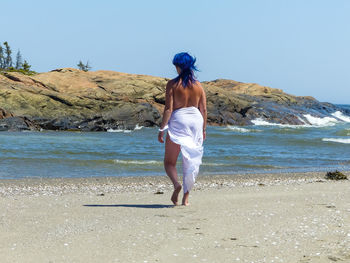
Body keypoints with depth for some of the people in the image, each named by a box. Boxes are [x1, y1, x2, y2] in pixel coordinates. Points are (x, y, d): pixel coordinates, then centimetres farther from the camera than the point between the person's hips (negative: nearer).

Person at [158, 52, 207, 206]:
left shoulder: (173, 84, -6)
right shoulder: (198, 86, 6)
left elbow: (168, 108, -11)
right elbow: (204, 110, 6)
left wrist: (162, 129, -6)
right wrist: (203, 129, 16)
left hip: (178, 120, -4)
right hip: (196, 120, 4)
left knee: (169, 161, 7)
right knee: (191, 161, 11)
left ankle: (176, 184, -21)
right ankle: (186, 198, 9)